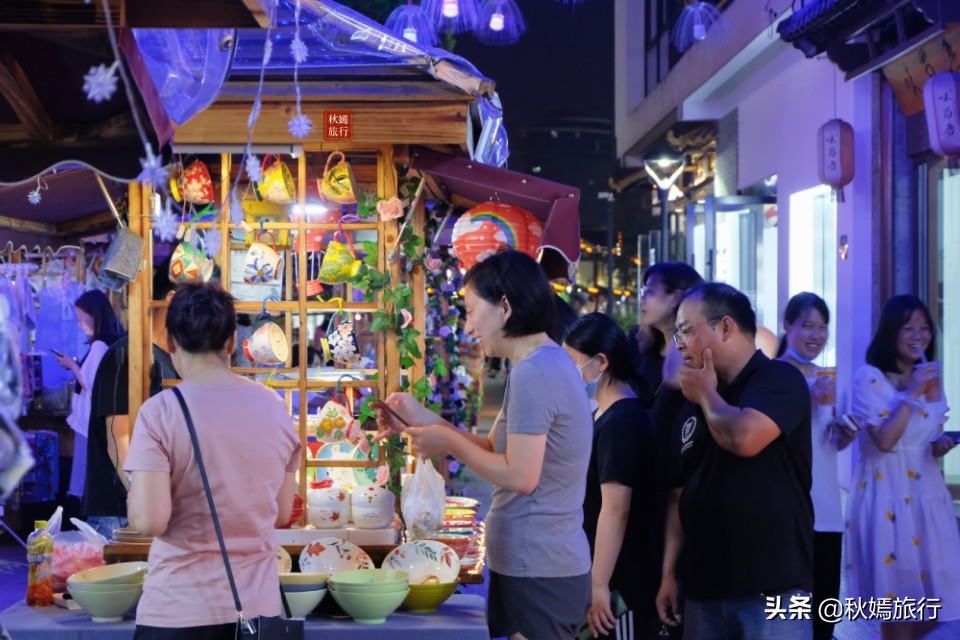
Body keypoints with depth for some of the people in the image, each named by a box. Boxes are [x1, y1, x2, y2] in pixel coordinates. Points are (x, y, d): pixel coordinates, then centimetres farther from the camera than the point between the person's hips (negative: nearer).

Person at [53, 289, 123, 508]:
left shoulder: (100, 345, -18)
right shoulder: (112, 342, 10)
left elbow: (93, 386, -21)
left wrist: (72, 366, -9)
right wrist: (76, 366, 9)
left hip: (89, 422, -9)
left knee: (84, 486, -1)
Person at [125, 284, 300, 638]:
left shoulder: (160, 412, -12)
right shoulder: (274, 407, 1)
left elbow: (150, 521, -18)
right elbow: (282, 514, 8)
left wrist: (135, 500, 3)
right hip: (258, 605, 4)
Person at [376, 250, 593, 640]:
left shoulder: (532, 373, -19)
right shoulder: (550, 361, 14)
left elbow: (519, 476, -22)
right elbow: (499, 450, 14)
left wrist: (449, 443, -11)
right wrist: (425, 420, 9)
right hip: (546, 563, 10)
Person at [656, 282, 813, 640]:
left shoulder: (779, 379, -5)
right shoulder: (695, 403, 16)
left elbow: (744, 438, -24)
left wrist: (707, 394, -5)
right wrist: (669, 572, 10)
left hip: (771, 587, -7)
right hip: (704, 590, 7)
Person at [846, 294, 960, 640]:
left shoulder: (929, 378, 13)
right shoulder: (870, 377, -10)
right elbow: (884, 441, -20)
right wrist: (910, 395, -20)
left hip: (927, 493, 7)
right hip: (888, 496, -7)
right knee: (898, 601, -2)